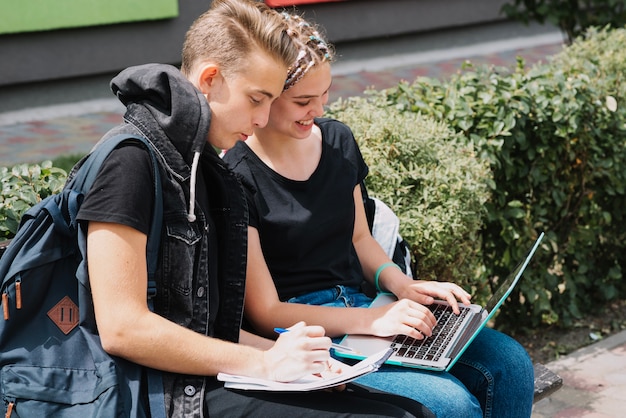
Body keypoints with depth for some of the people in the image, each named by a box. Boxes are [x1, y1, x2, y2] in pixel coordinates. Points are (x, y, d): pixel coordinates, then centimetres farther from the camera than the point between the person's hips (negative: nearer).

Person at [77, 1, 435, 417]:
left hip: (208, 379, 9)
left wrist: (283, 352, 2)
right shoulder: (132, 160, -12)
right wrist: (263, 363, -13)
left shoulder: (205, 172, 17)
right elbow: (122, 329, -19)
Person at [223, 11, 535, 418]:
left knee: (510, 365, -10)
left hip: (359, 304, 7)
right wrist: (373, 319, -20)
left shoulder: (337, 140, 7)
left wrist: (402, 286, 1)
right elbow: (265, 313, -13)